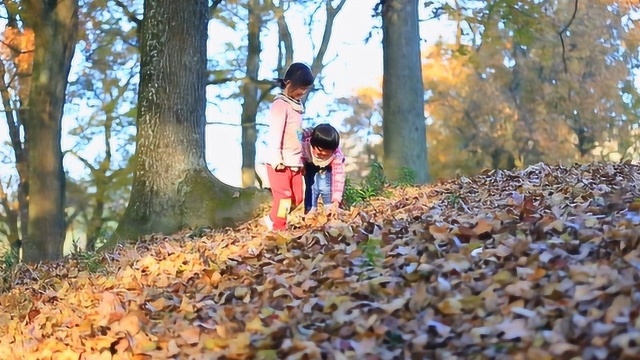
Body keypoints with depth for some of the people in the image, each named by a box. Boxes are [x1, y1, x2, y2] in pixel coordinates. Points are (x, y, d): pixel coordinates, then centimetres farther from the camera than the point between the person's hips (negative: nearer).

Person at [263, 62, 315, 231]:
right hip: (281, 163, -9)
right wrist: (277, 160, -21)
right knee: (284, 197, -6)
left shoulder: (296, 104, 16)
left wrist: (301, 159, 17)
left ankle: (272, 219, 26)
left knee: (297, 198, 11)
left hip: (294, 162, 9)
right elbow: (275, 134, -17)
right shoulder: (280, 104, -11)